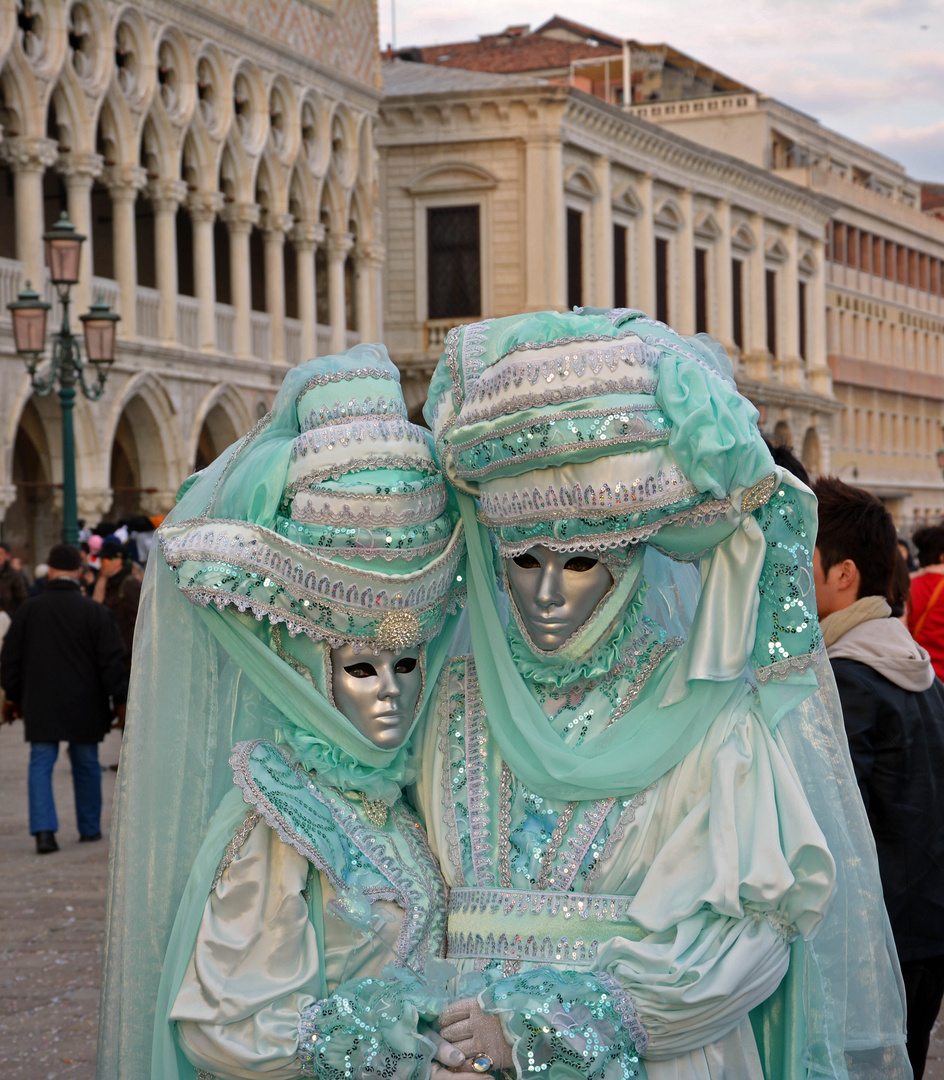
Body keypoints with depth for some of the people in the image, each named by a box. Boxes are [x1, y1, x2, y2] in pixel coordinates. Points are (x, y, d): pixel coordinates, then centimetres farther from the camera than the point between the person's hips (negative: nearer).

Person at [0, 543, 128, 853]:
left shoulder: (28, 610, -2)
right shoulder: (95, 612, -7)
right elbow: (113, 662, -6)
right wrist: (120, 700, 3)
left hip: (41, 704, 0)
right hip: (84, 707, 0)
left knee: (41, 764, 3)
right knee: (86, 764, 13)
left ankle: (44, 830, -12)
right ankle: (89, 828, 21)